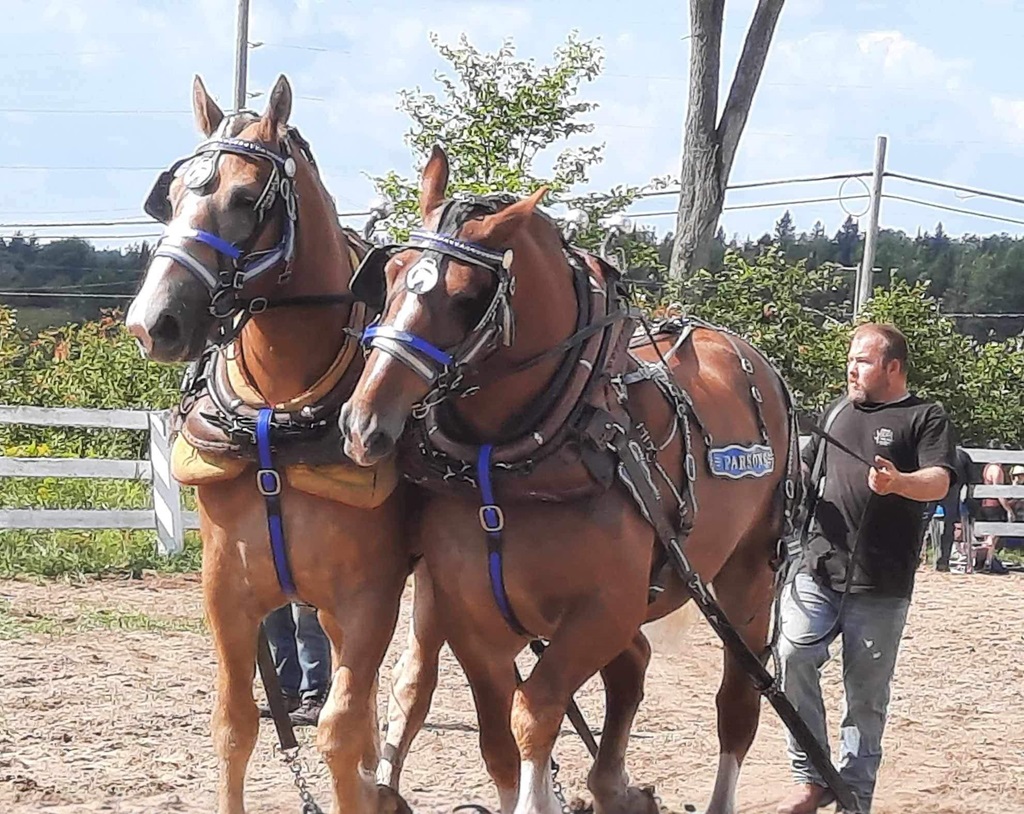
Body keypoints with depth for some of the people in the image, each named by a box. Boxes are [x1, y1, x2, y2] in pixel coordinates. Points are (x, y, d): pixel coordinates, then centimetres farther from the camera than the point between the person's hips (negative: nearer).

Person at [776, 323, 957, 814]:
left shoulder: (925, 419, 3)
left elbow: (940, 480, -12)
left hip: (880, 586, -4)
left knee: (866, 692, 2)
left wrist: (899, 482, -33)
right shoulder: (838, 411, 19)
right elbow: (807, 469, 29)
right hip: (817, 570, 4)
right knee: (793, 655, -14)